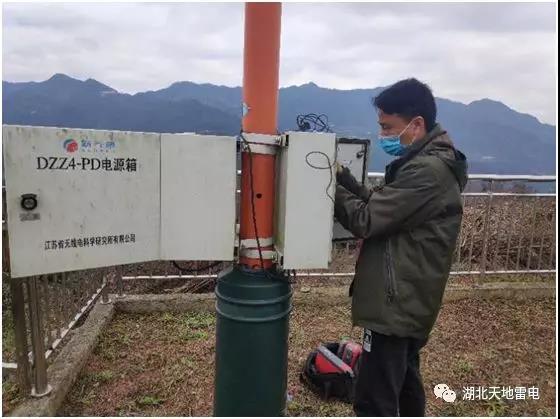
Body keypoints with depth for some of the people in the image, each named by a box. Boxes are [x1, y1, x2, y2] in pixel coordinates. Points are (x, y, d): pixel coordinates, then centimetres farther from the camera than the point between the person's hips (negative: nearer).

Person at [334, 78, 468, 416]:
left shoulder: (426, 171, -22)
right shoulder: (430, 162, 11)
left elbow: (366, 220, -21)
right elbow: (381, 206, 9)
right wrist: (343, 177, -4)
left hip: (396, 303, -10)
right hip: (409, 300, 11)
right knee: (405, 387, 25)